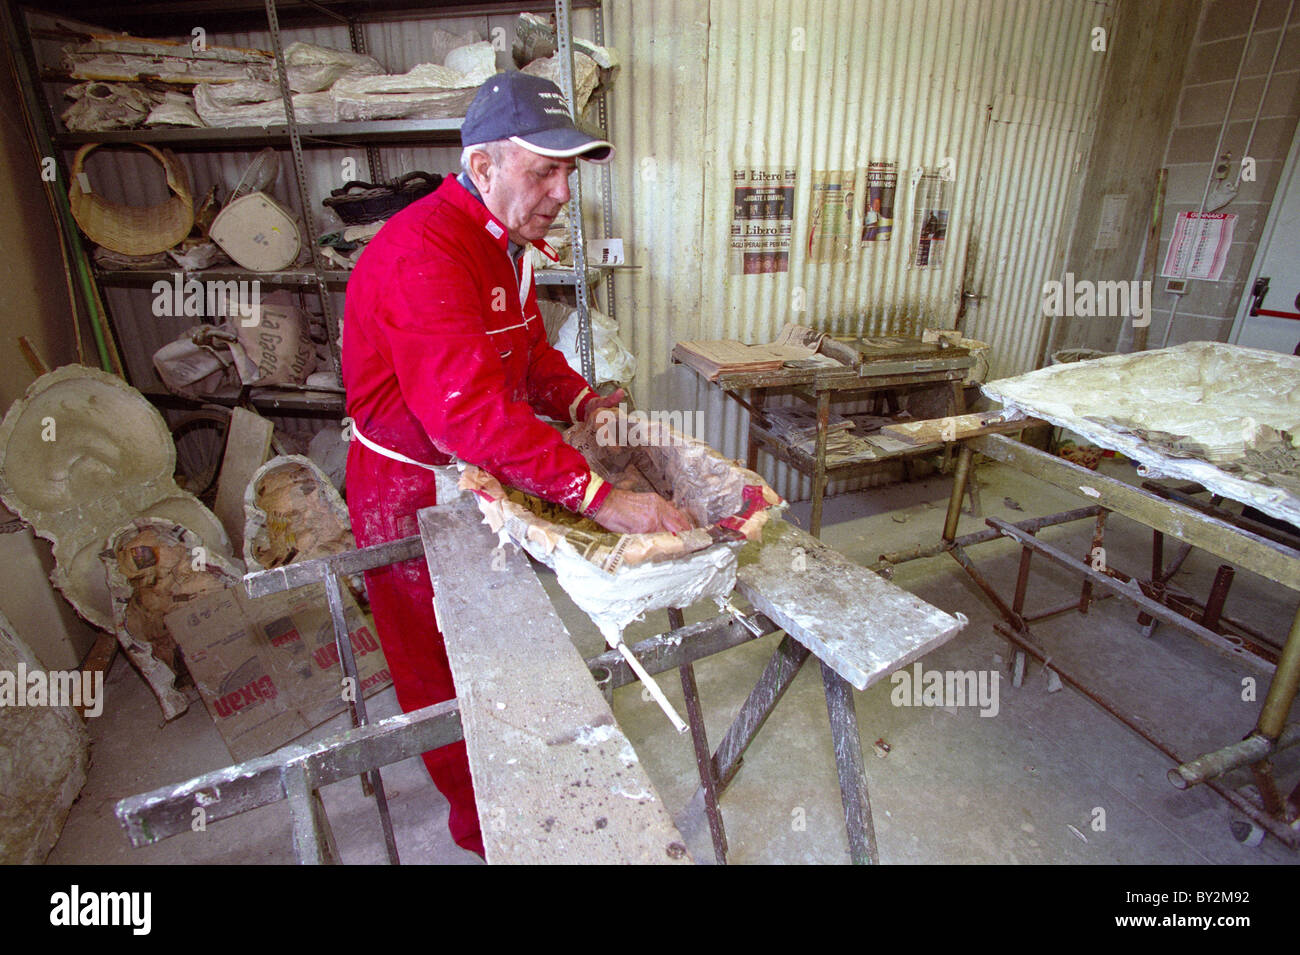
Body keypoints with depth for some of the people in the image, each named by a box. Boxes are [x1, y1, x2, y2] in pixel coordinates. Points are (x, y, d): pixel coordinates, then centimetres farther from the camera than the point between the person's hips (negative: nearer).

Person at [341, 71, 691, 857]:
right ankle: (483, 823, 35)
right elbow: (470, 410, -40)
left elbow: (529, 351, 12)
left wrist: (582, 402, -6)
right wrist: (599, 497, -43)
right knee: (446, 671, 12)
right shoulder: (423, 253, -29)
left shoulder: (506, 240, 5)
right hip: (415, 492, -8)